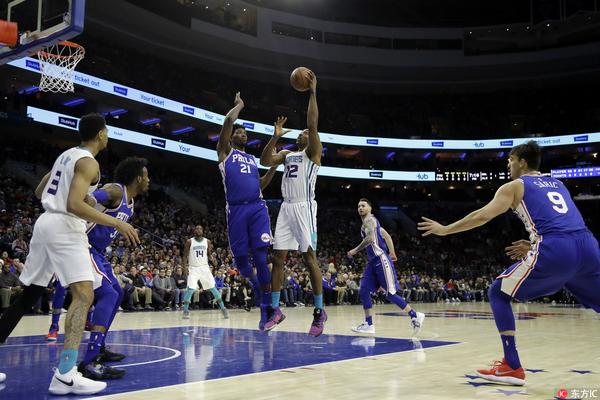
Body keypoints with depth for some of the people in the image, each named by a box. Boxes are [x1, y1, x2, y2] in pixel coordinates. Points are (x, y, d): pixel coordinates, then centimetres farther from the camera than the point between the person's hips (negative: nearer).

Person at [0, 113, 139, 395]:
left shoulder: (66, 155, 18)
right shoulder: (89, 162, -10)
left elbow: (39, 192, 26)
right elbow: (74, 205, -22)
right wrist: (117, 223, -22)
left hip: (45, 223, 10)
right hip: (65, 228, -10)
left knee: (28, 296, 16)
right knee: (84, 295, -16)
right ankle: (65, 375, -24)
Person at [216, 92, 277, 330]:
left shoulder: (252, 159, 27)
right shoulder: (225, 152, 13)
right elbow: (228, 121, 0)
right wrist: (239, 105, 17)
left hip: (257, 208, 2)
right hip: (236, 209, -2)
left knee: (261, 256, -9)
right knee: (240, 257, 1)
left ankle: (266, 308, -8)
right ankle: (254, 281, 33)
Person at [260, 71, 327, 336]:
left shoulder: (314, 152, 4)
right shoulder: (287, 154, 22)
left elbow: (313, 125, -10)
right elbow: (264, 161, 8)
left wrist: (313, 93, -10)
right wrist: (275, 137, 3)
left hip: (303, 207, -7)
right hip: (285, 208, 7)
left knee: (309, 257, -9)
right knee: (278, 258, 4)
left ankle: (319, 311, -3)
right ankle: (276, 310, 10)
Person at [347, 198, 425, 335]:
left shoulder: (369, 219, -8)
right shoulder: (370, 222, 22)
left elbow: (370, 238, -24)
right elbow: (387, 236, 26)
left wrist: (355, 250, -15)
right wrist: (392, 253, 25)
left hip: (381, 260, -10)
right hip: (373, 262, 10)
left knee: (390, 294, -8)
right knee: (363, 291, 3)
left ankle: (415, 316, 3)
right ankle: (368, 324, 7)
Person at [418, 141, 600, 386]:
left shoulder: (514, 186, 13)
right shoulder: (557, 184, 30)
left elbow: (483, 216, 3)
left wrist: (445, 229, 11)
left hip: (554, 251, -6)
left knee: (498, 294, 10)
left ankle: (512, 367, 4)